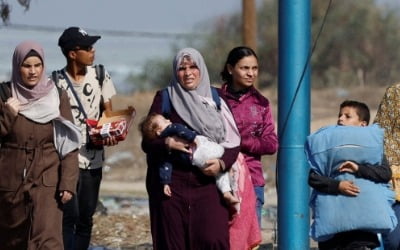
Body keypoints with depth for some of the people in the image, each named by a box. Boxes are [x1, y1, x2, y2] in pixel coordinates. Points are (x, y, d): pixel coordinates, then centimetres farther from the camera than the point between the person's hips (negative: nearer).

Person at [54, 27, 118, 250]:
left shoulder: (100, 75, 5)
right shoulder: (56, 81, -8)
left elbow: (108, 112, 12)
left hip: (93, 159, 4)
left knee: (86, 219, 9)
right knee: (70, 216, -12)